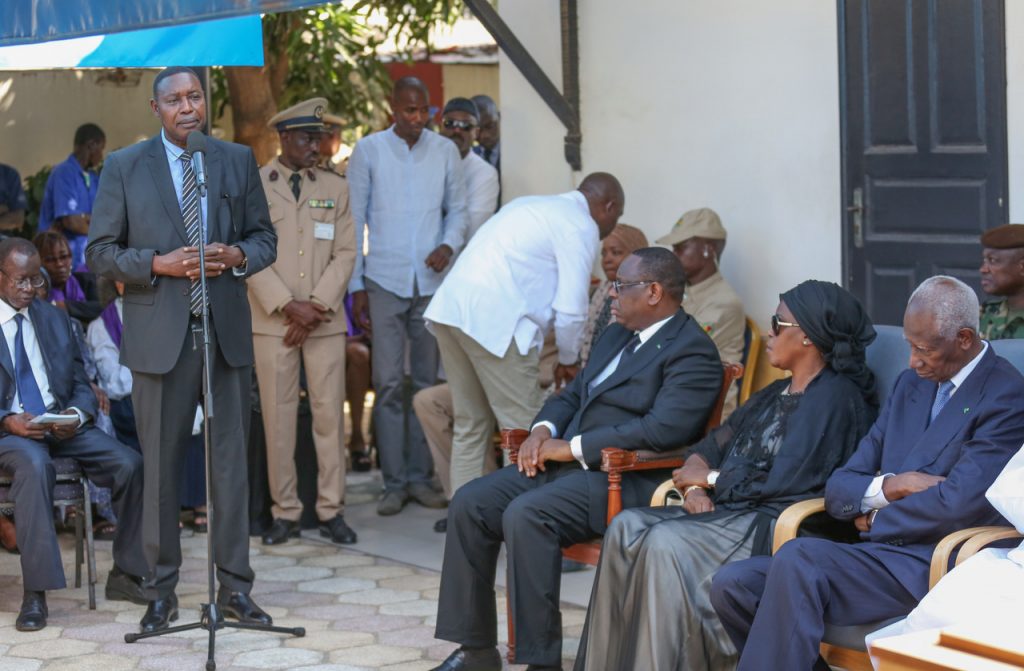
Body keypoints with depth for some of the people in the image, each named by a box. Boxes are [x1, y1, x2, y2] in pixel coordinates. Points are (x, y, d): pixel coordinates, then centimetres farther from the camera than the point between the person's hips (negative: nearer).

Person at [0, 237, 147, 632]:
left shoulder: (55, 320, 16)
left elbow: (81, 385, 16)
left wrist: (77, 414, -7)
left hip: (61, 423, 5)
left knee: (129, 463, -20)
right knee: (34, 463, -39)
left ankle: (125, 572, -3)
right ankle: (35, 593, -38)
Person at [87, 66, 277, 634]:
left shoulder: (238, 161, 9)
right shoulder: (124, 167, 2)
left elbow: (265, 237, 13)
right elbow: (99, 251, 1)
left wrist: (238, 256, -9)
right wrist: (158, 263, -14)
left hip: (225, 331, 2)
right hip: (159, 335, -2)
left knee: (231, 461, 4)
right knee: (160, 465, 3)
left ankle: (234, 587, 12)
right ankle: (160, 591, 12)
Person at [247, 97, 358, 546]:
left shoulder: (335, 188, 10)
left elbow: (345, 254, 5)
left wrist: (317, 306, -8)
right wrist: (288, 306, -11)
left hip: (325, 320, 2)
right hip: (273, 322, -2)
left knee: (329, 414, 1)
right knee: (278, 417, 1)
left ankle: (331, 510, 7)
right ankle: (285, 512, 8)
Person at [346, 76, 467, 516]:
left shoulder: (445, 152, 7)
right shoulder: (368, 151, 2)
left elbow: (457, 209, 14)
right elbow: (354, 220, 3)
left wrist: (449, 245, -8)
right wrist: (356, 286, -1)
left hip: (431, 281, 2)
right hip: (384, 281, -2)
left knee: (426, 382, 5)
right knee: (389, 383, -5)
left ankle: (420, 477, 13)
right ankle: (394, 483, 0)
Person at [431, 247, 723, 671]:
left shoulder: (691, 351, -9)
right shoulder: (616, 335, 21)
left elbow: (663, 429, -22)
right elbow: (571, 394, 27)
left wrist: (572, 448, -18)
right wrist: (543, 431, 3)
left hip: (626, 481, -9)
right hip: (564, 463, 9)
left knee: (526, 515, -32)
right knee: (469, 504, -8)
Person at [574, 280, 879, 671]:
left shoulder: (835, 398, -8)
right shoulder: (776, 396, 22)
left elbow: (781, 483, -16)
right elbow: (713, 444, 19)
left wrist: (711, 479, -2)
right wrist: (695, 488, -4)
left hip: (777, 527, -9)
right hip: (729, 512, 9)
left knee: (666, 543, -29)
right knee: (627, 528, -13)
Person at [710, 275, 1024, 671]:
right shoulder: (910, 385, 18)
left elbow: (957, 504, -18)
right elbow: (838, 489, 14)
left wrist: (875, 519, -3)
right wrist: (888, 487, -7)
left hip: (929, 567, -8)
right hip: (877, 555, 8)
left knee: (797, 561, -30)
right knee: (732, 585, -10)